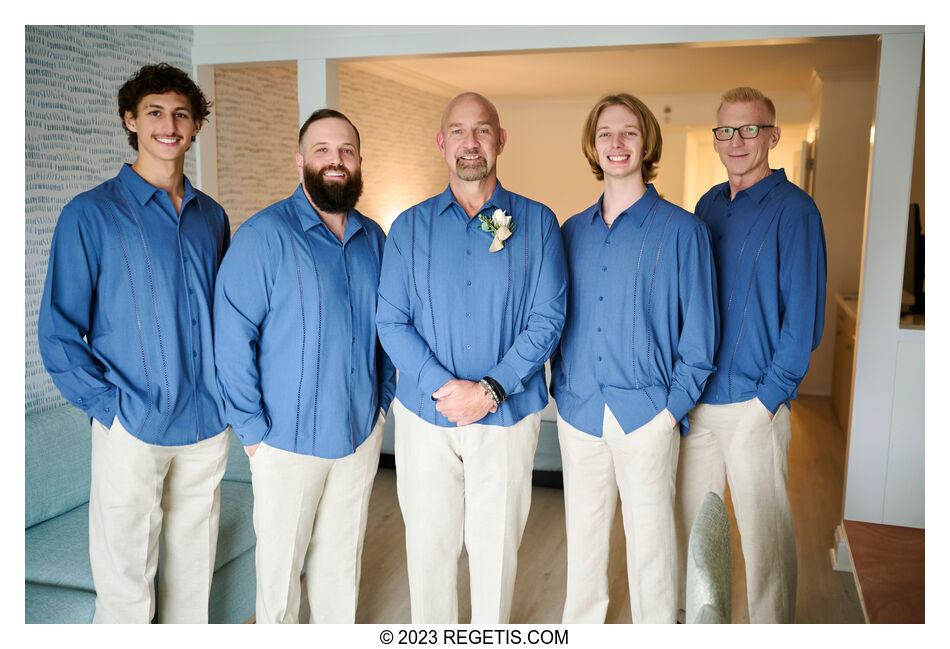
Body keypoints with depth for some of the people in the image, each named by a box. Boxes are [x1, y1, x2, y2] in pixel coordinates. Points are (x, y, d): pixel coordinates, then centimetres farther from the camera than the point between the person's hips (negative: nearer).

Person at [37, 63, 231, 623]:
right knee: (125, 581, 7)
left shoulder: (212, 216, 9)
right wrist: (107, 406, -11)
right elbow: (59, 332, -4)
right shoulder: (90, 214, -4)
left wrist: (229, 395, 6)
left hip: (208, 424, 4)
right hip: (133, 429, -4)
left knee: (194, 571, 17)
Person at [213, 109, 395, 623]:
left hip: (361, 432, 5)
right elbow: (233, 337, -13)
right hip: (288, 439, -4)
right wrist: (252, 428, -13)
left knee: (342, 557, 18)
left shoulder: (373, 239, 7)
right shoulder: (264, 234, -11)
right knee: (280, 561, 11)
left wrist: (383, 400, 8)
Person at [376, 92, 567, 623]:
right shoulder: (410, 226, 5)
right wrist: (441, 386, -16)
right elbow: (391, 322, -2)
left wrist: (491, 390, -16)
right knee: (429, 544, 11)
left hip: (508, 415, -1)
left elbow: (548, 319, -5)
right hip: (424, 414, 1)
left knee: (497, 548, 10)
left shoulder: (537, 223, 1)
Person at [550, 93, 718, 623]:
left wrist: (674, 406, -10)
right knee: (583, 533, 16)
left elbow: (700, 330, -5)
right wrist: (561, 388, 4)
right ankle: (580, 626, 36)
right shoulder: (572, 232, 9)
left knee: (650, 537, 9)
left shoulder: (681, 229, -4)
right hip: (578, 413, 4)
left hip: (645, 414, -3)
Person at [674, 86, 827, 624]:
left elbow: (803, 315, -11)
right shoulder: (708, 205, 11)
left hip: (753, 402, -6)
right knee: (692, 518, 16)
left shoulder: (792, 208, -8)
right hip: (696, 397, 6)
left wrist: (770, 397, -15)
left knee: (764, 529, 6)